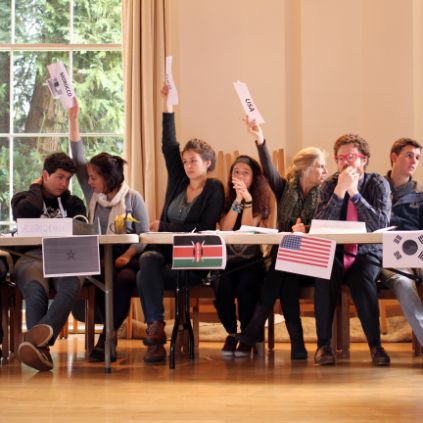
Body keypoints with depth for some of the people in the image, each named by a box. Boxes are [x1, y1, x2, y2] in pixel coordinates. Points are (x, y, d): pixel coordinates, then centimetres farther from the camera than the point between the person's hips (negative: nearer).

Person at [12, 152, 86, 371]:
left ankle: (36, 338, -64)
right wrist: (36, 188, 14)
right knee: (35, 288, -41)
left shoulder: (72, 202, 30)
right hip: (32, 256, -1)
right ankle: (41, 344, -59)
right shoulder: (23, 199, 25)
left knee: (70, 285, -40)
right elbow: (28, 211, -2)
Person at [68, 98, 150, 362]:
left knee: (125, 277, -35)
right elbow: (79, 160, 9)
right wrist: (74, 119, 4)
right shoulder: (93, 196, 12)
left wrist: (127, 255, -22)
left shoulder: (133, 198, 1)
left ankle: (106, 338, -32)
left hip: (128, 257, -3)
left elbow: (144, 235, -2)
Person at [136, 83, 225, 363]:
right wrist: (168, 104, 8)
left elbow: (204, 230, -7)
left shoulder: (214, 190, 2)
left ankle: (155, 330, -20)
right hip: (166, 250, 4)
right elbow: (169, 146, 11)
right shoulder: (178, 181, 17)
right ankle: (156, 329, -35)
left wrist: (164, 229, -7)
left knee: (146, 276, -29)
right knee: (148, 260, -31)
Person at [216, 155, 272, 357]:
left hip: (252, 261, -1)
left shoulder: (260, 201, 5)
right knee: (222, 287, -30)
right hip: (227, 260, 1)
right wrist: (238, 200, -13)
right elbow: (225, 229, -8)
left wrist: (247, 200, -18)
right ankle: (231, 333, -4)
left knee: (244, 287, -32)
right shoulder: (225, 200, 8)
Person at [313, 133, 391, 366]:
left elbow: (381, 224, -17)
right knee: (325, 277, -31)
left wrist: (354, 193, -22)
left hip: (367, 254, -1)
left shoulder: (378, 183, -3)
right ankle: (323, 343, -19)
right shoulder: (331, 184, 1)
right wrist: (340, 191, -22)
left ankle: (375, 344, -20)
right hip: (335, 253, 1)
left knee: (362, 280, -33)